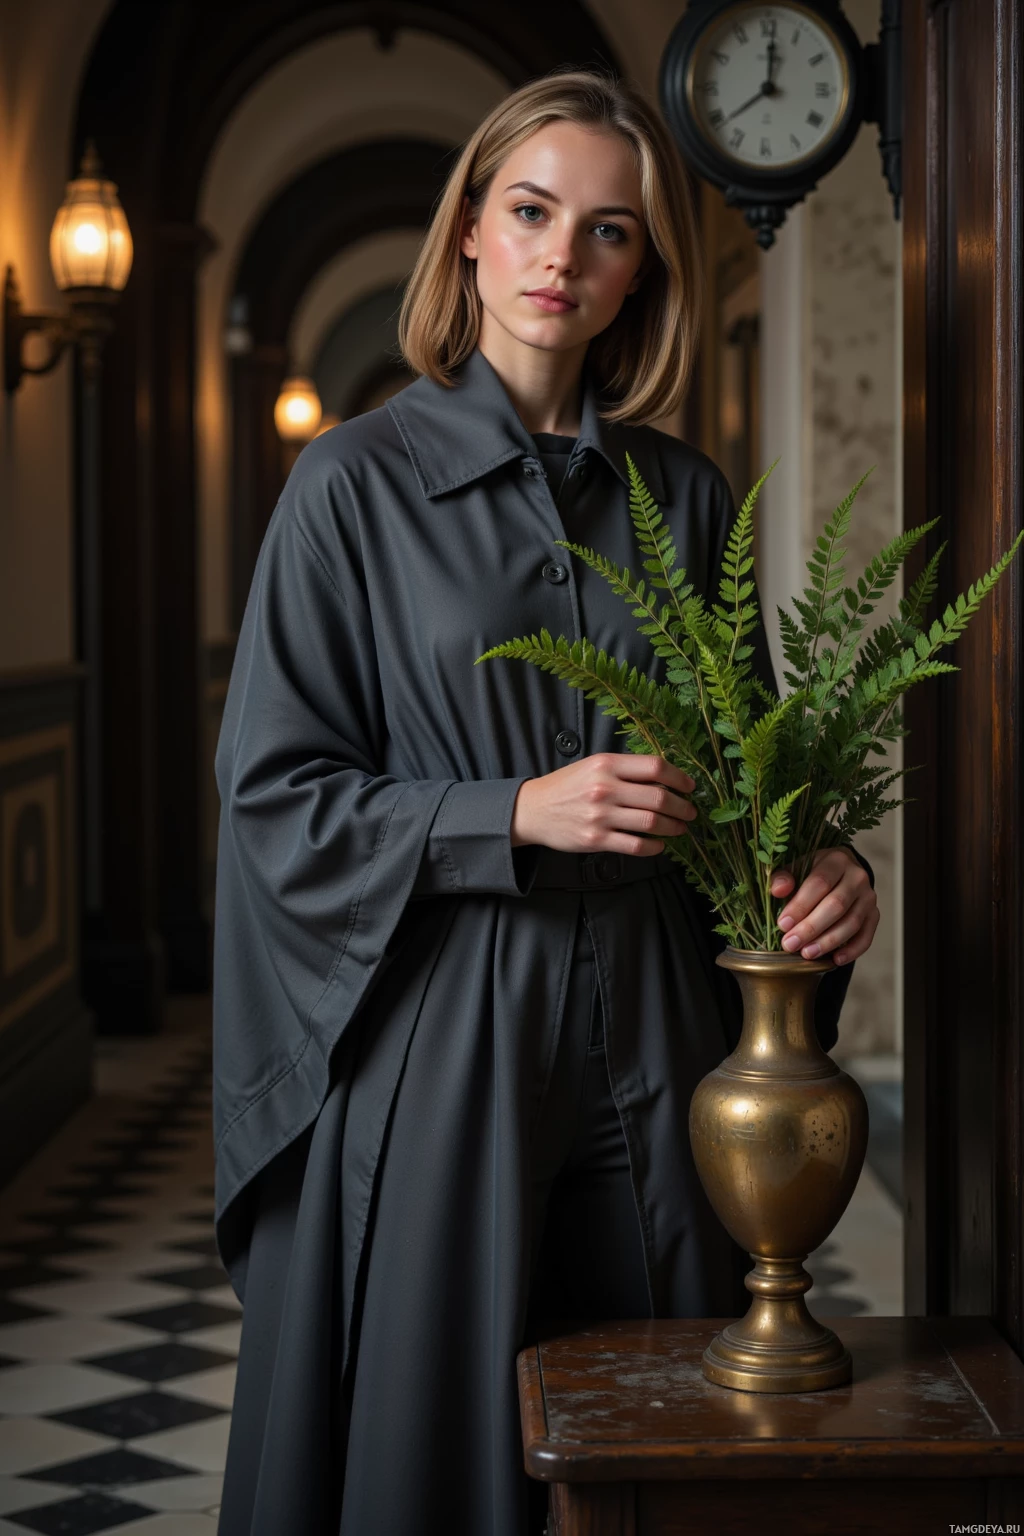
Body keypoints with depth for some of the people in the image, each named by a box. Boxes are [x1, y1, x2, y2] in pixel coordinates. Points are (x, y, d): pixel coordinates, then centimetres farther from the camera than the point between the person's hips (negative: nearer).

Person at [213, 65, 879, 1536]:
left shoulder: (686, 496, 9)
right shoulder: (359, 481, -2)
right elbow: (274, 792, -5)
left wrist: (826, 864, -6)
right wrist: (517, 815, -17)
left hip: (649, 1048, 3)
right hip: (436, 1043, -3)